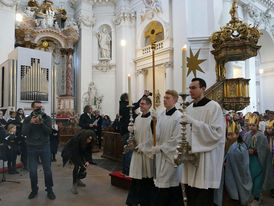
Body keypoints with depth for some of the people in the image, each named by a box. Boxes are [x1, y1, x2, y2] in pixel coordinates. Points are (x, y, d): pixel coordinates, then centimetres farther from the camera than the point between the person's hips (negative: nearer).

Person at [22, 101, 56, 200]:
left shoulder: (46, 118, 0)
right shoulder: (27, 119, 3)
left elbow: (49, 131, -10)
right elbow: (24, 133, -7)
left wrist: (41, 123, -23)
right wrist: (31, 123, -19)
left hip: (44, 147, -1)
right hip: (31, 148, 1)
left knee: (47, 170, 3)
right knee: (32, 171, 7)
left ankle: (49, 190, 18)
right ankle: (34, 190, 27)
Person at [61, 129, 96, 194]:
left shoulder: (89, 142, -21)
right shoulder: (77, 139, -38)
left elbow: (88, 151, -11)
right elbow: (75, 153, -34)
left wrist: (88, 161, -23)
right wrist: (81, 163, -34)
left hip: (80, 152, 6)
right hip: (70, 151, -6)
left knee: (84, 165, -5)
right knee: (78, 166, -21)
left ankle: (78, 180, 19)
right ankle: (74, 185, -12)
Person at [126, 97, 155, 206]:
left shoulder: (152, 119, -9)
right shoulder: (137, 118, 10)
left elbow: (153, 137, -13)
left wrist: (142, 146, -12)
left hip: (148, 152, -5)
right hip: (137, 151, 5)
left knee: (147, 177, 5)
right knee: (136, 177, 7)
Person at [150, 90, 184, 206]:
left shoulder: (178, 117, -12)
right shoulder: (160, 116, 7)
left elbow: (177, 139, -15)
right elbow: (157, 135, 8)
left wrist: (160, 148, -12)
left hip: (171, 155, -6)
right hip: (160, 154, 6)